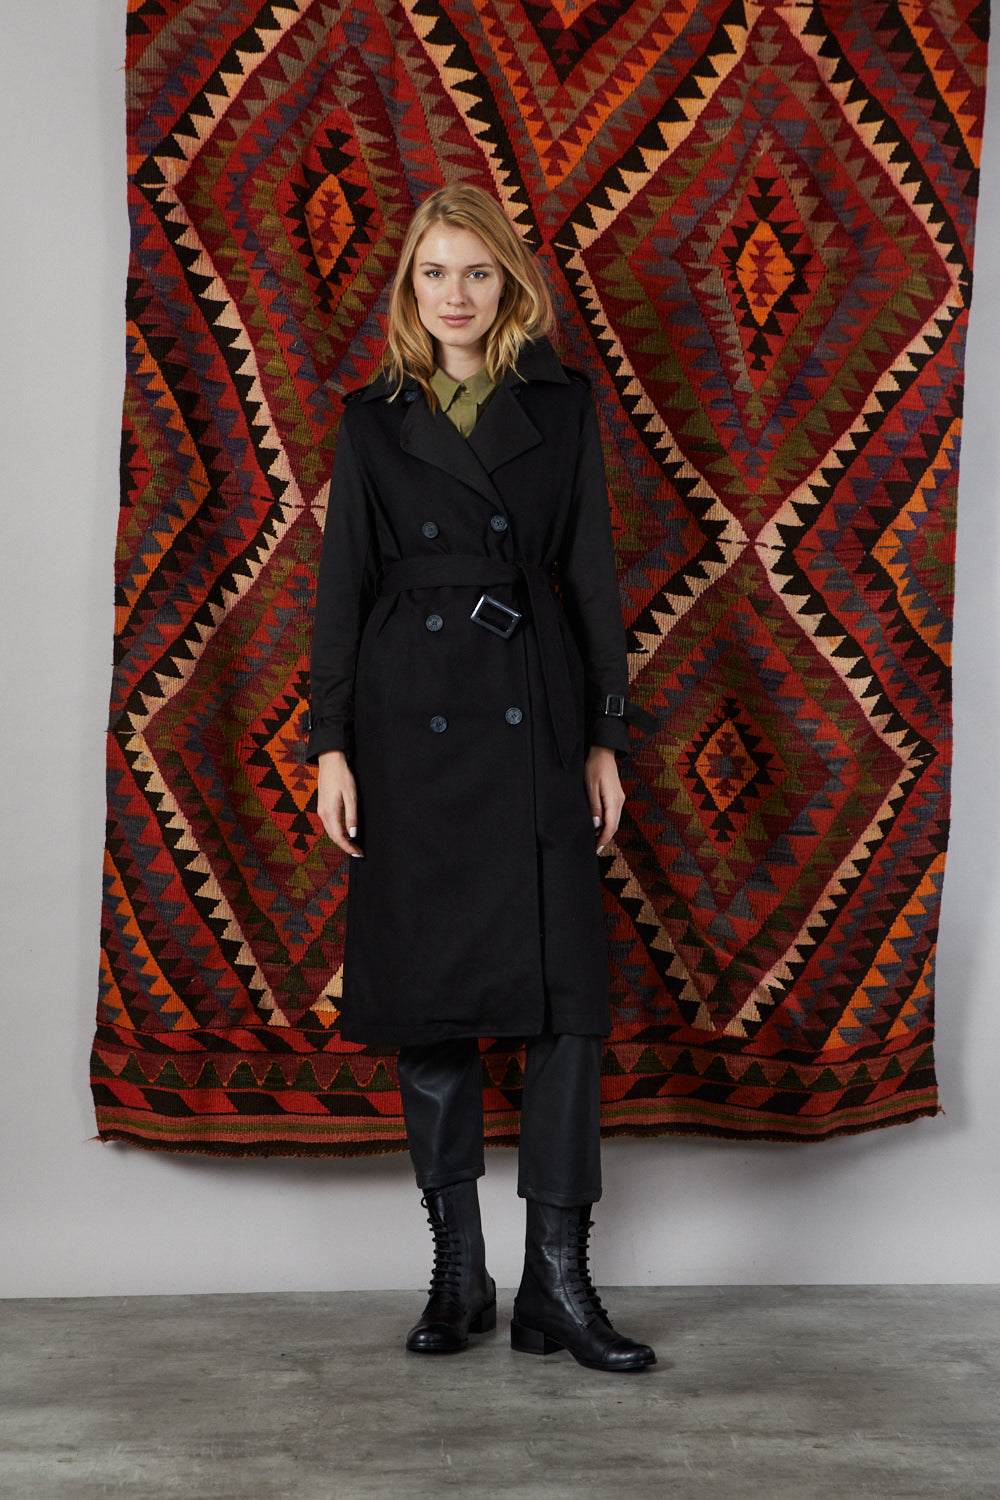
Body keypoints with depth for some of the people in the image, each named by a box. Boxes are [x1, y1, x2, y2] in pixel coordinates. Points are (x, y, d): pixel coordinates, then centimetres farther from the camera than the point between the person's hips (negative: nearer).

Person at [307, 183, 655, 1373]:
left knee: (564, 991, -7)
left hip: (534, 717, 0)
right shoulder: (373, 419, 9)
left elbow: (593, 573, 7)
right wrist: (331, 744, 0)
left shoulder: (562, 405, 8)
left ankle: (557, 1283, 2)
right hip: (411, 719, 1)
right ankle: (456, 1274, 15)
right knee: (426, 994, 3)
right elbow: (342, 584, 7)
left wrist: (605, 736, 2)